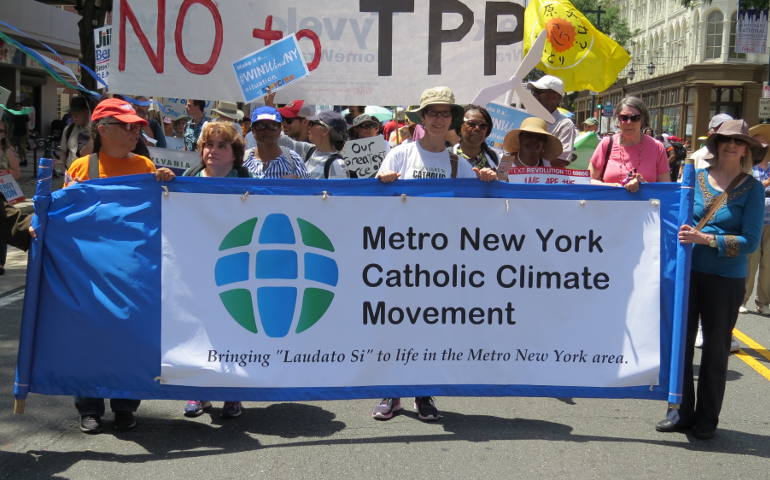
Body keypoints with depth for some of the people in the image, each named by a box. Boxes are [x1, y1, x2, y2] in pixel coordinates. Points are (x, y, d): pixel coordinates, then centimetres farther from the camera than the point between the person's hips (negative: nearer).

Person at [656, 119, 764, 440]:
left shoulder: (752, 188, -3)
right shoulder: (696, 178, 4)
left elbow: (750, 240, -10)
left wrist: (705, 238, -20)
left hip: (726, 279, -2)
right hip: (687, 271, 2)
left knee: (715, 349, 9)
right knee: (680, 341, 7)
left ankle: (707, 419, 22)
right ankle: (681, 411, 21)